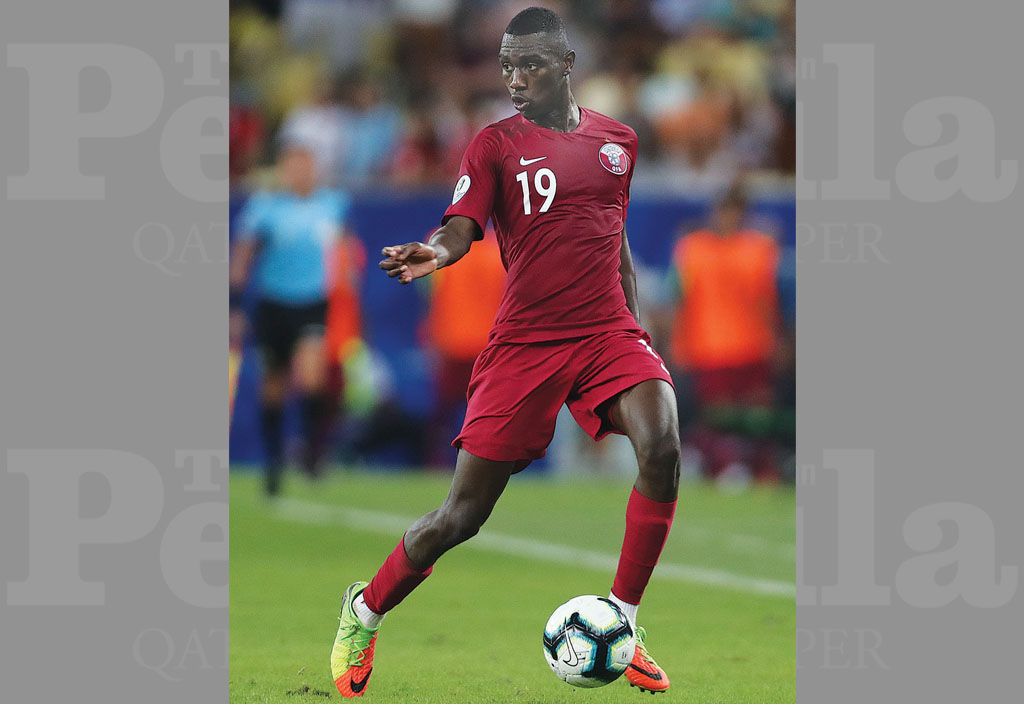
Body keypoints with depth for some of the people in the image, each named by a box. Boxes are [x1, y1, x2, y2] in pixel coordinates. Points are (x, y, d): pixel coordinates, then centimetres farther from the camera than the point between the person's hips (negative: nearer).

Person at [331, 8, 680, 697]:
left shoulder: (617, 139, 13)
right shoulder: (496, 143, 1)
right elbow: (463, 226, -13)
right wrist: (435, 252, -35)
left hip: (609, 331, 3)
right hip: (524, 342, -3)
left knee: (662, 447, -26)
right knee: (462, 515, -3)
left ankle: (623, 621, -11)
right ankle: (365, 611, 24)